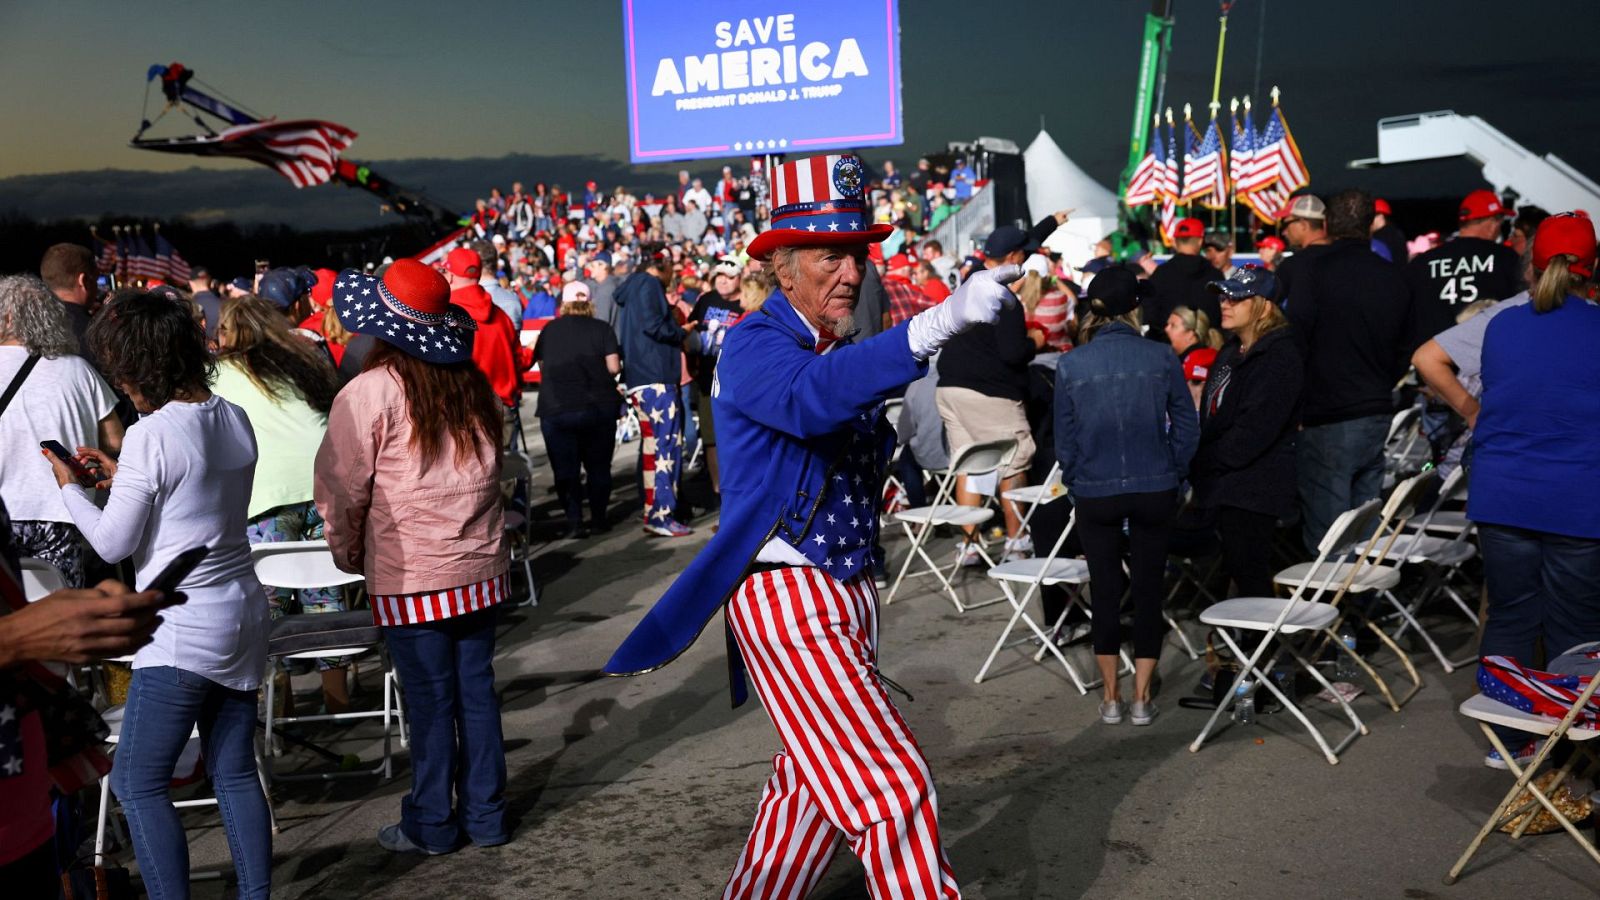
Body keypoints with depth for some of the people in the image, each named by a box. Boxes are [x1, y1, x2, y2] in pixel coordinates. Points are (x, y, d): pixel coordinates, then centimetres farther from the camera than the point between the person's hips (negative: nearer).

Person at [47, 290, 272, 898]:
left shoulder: (151, 435, -17)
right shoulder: (235, 420, 5)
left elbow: (113, 544, -10)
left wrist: (70, 488, 5)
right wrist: (123, 476, 18)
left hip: (182, 631, -8)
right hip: (243, 617, 8)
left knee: (138, 784, 4)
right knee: (234, 772, 15)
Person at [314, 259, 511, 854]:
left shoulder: (370, 393, -13)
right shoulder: (475, 386, 3)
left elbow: (342, 489, -7)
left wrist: (348, 555, 9)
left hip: (409, 576, -5)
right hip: (479, 567, 5)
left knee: (430, 700, 5)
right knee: (476, 688, 12)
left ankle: (432, 825, 18)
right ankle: (485, 815, 22)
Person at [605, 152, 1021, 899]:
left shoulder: (847, 353, 12)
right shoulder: (755, 345, -14)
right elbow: (809, 398, -38)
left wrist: (906, 433, 2)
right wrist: (938, 322, -47)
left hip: (850, 590, 9)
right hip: (787, 594, -9)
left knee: (816, 782, 20)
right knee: (893, 787, -8)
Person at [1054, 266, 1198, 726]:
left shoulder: (1071, 365, -7)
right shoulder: (1161, 358, -6)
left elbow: (1064, 438, -1)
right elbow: (1186, 425, -1)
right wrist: (1171, 471, 11)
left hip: (1094, 493, 0)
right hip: (1154, 488, 0)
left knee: (1105, 589, 12)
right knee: (1149, 588, 11)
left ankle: (1111, 697, 19)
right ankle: (1141, 698, 16)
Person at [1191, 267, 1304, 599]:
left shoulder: (1279, 356, -16)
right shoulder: (1233, 350, 14)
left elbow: (1253, 431, -22)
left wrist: (1202, 460, -13)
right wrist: (1200, 462, 4)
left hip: (1253, 487, -9)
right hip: (1227, 483, 9)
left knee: (1248, 572, -5)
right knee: (1239, 569, 16)